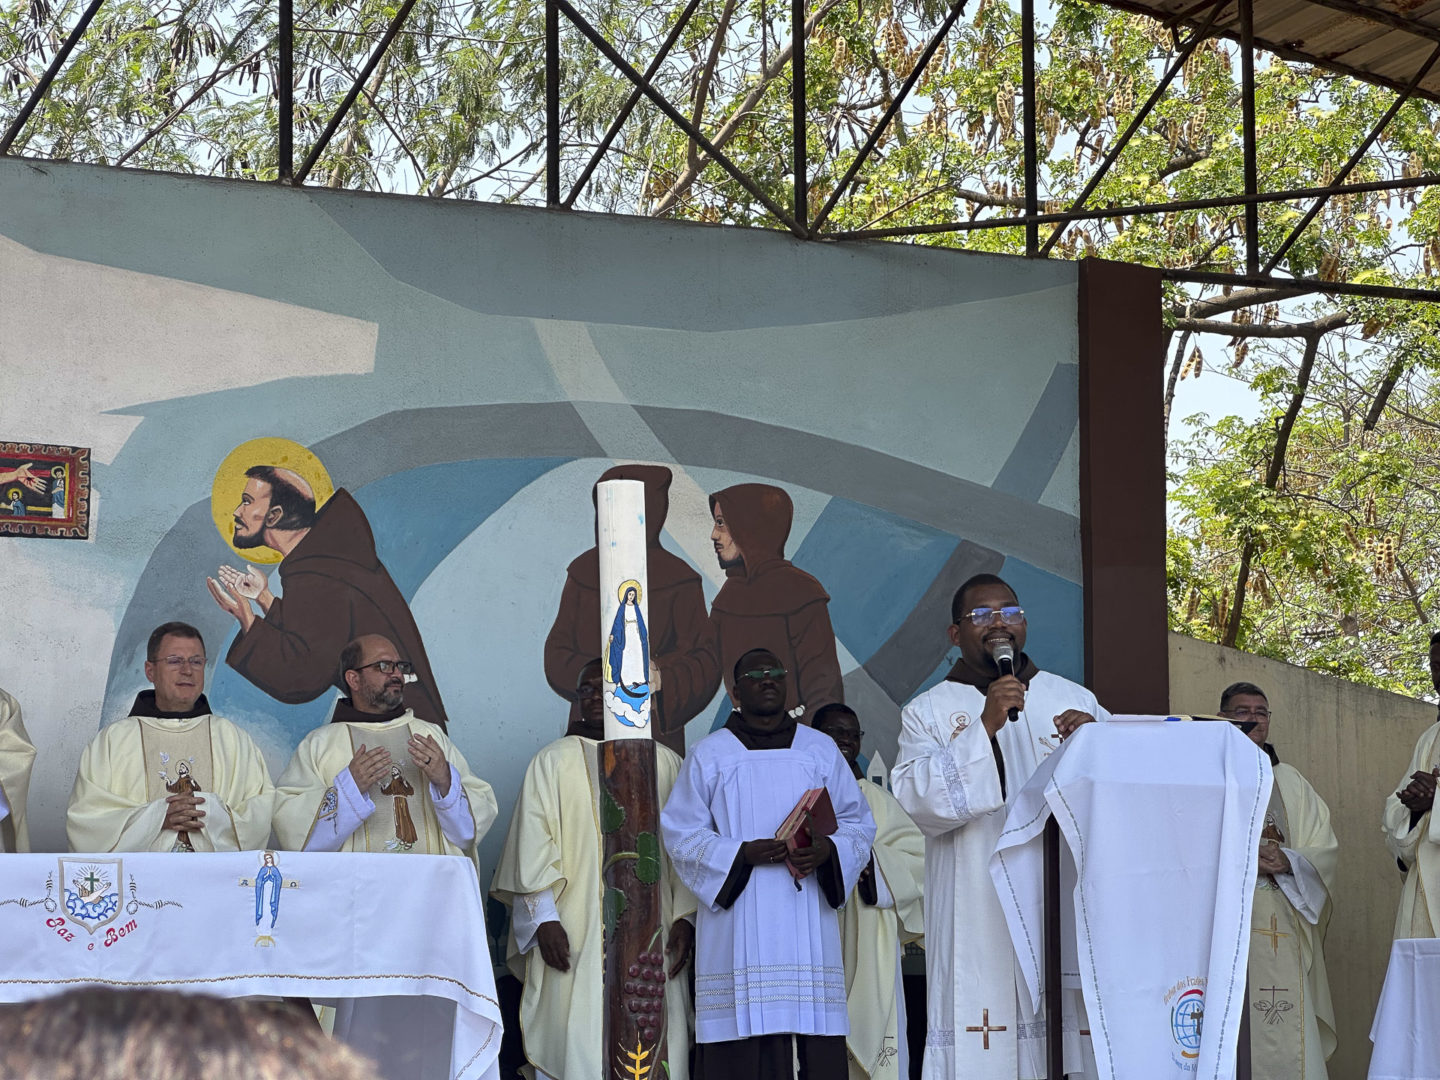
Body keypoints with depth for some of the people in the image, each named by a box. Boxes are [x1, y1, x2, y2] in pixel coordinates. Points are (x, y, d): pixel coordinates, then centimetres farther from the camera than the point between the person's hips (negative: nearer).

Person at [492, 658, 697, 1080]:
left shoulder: (667, 765, 13)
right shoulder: (553, 761, 8)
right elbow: (533, 842, 1)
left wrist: (685, 918, -1)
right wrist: (544, 918, -9)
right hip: (575, 936, -2)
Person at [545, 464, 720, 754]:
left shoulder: (677, 580, -1)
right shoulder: (583, 573, 8)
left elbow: (706, 664, -3)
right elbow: (556, 657, 5)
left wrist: (664, 678, -22)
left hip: (656, 731, -2)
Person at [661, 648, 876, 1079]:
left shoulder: (821, 750, 14)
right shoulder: (708, 756, 8)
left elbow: (858, 823, 11)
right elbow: (681, 834, 3)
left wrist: (828, 850, -11)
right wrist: (743, 853, -13)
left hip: (808, 924, 2)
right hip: (739, 929, -2)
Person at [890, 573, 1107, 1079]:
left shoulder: (1074, 700, 14)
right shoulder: (927, 713, 9)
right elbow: (919, 799, -8)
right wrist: (985, 727, -14)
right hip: (977, 918, -2)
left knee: (1067, 1034, -5)